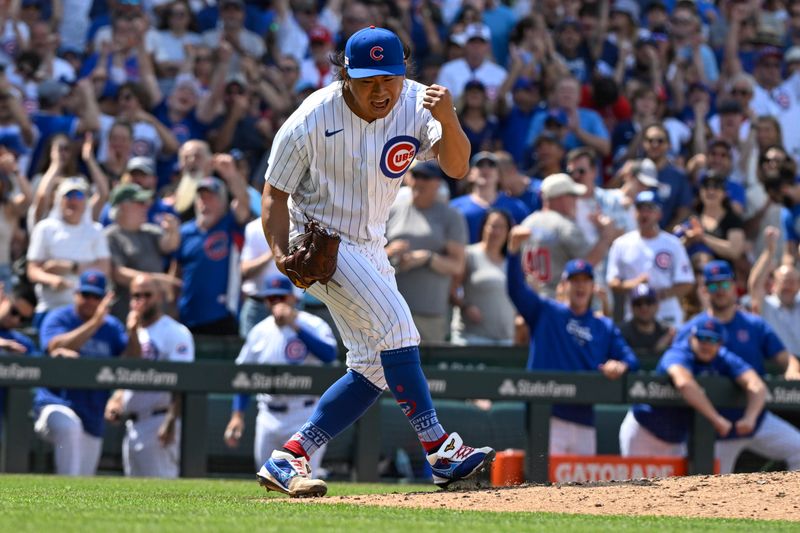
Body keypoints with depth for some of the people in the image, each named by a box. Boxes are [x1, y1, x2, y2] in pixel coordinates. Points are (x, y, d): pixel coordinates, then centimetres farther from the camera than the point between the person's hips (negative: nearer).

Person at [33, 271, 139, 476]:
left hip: (94, 418, 5)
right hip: (56, 403, -5)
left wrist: (132, 333, -21)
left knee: (84, 475, 7)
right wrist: (95, 322, -26)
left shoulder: (112, 327, 9)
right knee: (68, 425, -38)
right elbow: (57, 348, -22)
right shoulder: (58, 319, -1)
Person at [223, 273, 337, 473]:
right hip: (269, 417, 6)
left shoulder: (313, 325, -7)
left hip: (306, 416, -5)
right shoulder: (260, 331, 8)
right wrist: (237, 415, 5)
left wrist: (295, 325, -32)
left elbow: (329, 354, -27)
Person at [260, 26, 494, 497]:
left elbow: (456, 166, -21)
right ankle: (440, 451, -21)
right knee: (395, 326, -22)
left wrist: (447, 120, -40)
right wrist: (282, 251, -26)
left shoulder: (416, 106, -11)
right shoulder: (312, 121, -21)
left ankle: (288, 460, 10)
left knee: (375, 367, 6)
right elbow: (275, 193, -11)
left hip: (370, 247, 7)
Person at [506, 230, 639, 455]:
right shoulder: (545, 312, 8)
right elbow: (516, 289, -5)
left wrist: (620, 366, -16)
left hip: (584, 419, 3)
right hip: (548, 415, -3)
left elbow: (630, 360, 9)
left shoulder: (605, 327, 16)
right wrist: (514, 249, -20)